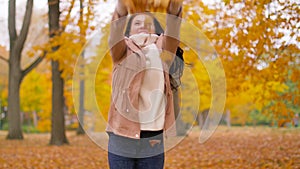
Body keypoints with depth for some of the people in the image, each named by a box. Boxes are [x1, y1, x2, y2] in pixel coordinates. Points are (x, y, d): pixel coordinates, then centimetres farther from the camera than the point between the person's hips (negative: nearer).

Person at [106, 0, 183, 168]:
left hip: (153, 144, 2)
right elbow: (119, 21, -13)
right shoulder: (122, 53, 5)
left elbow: (174, 14, -5)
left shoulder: (161, 52, 9)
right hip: (121, 142, -1)